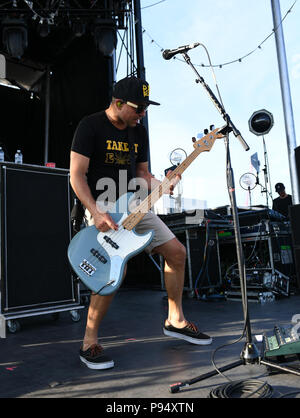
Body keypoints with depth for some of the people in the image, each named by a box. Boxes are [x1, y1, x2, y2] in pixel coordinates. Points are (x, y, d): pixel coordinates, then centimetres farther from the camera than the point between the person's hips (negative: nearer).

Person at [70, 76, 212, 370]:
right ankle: (89, 343, -6)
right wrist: (96, 213, -26)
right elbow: (76, 174, -14)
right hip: (100, 207, -7)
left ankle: (175, 320, 20)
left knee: (176, 252, 3)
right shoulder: (91, 126, -9)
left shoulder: (139, 131, 11)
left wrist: (160, 185, -8)